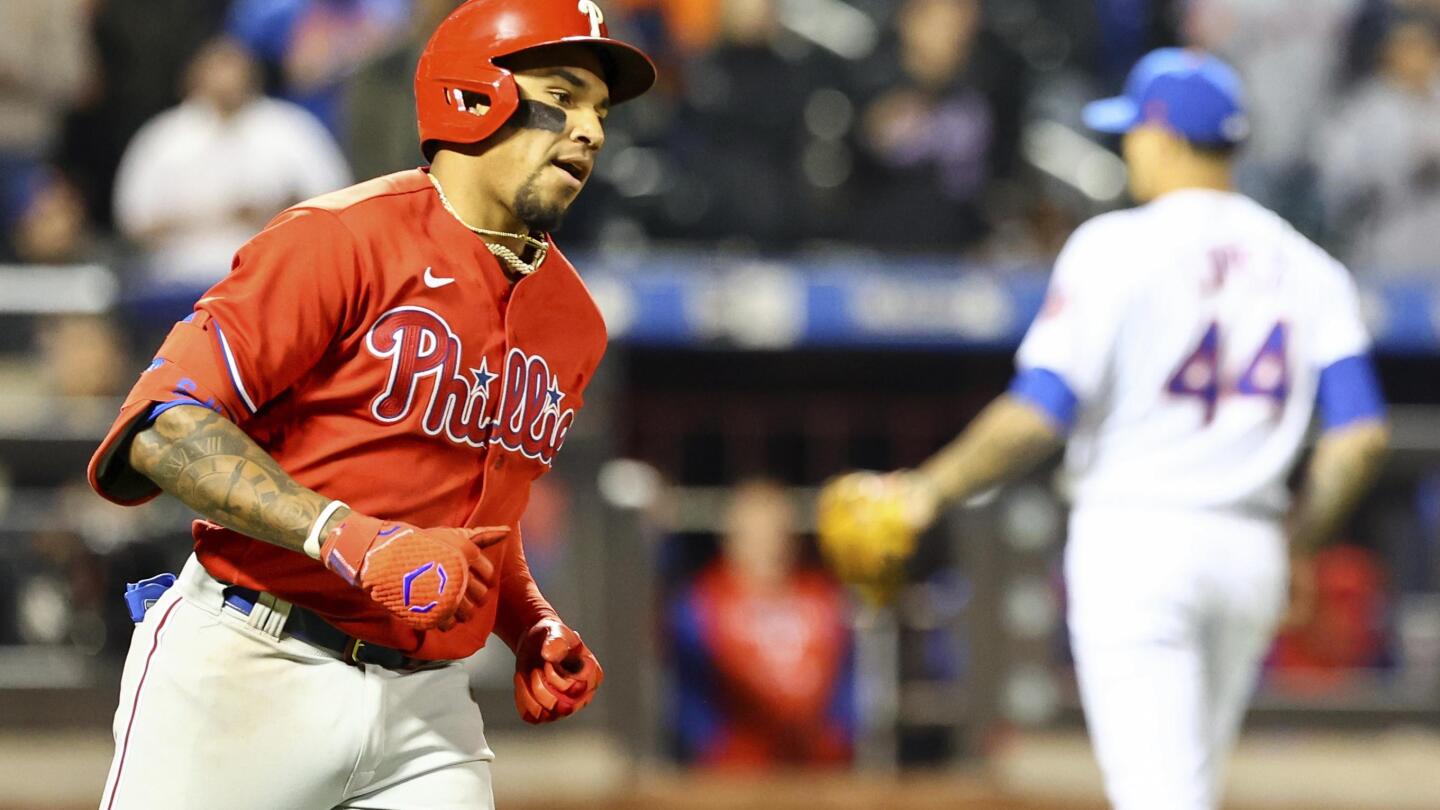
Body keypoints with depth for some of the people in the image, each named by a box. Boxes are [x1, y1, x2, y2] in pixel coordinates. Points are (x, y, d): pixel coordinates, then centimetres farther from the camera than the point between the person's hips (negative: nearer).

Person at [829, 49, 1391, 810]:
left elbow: (1037, 417, -13)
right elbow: (1361, 435, 2)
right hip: (1249, 552, 6)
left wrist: (932, 489, -1)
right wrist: (1291, 545, 16)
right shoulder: (1307, 266, 9)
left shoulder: (1116, 247, -6)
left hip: (1135, 542, -6)